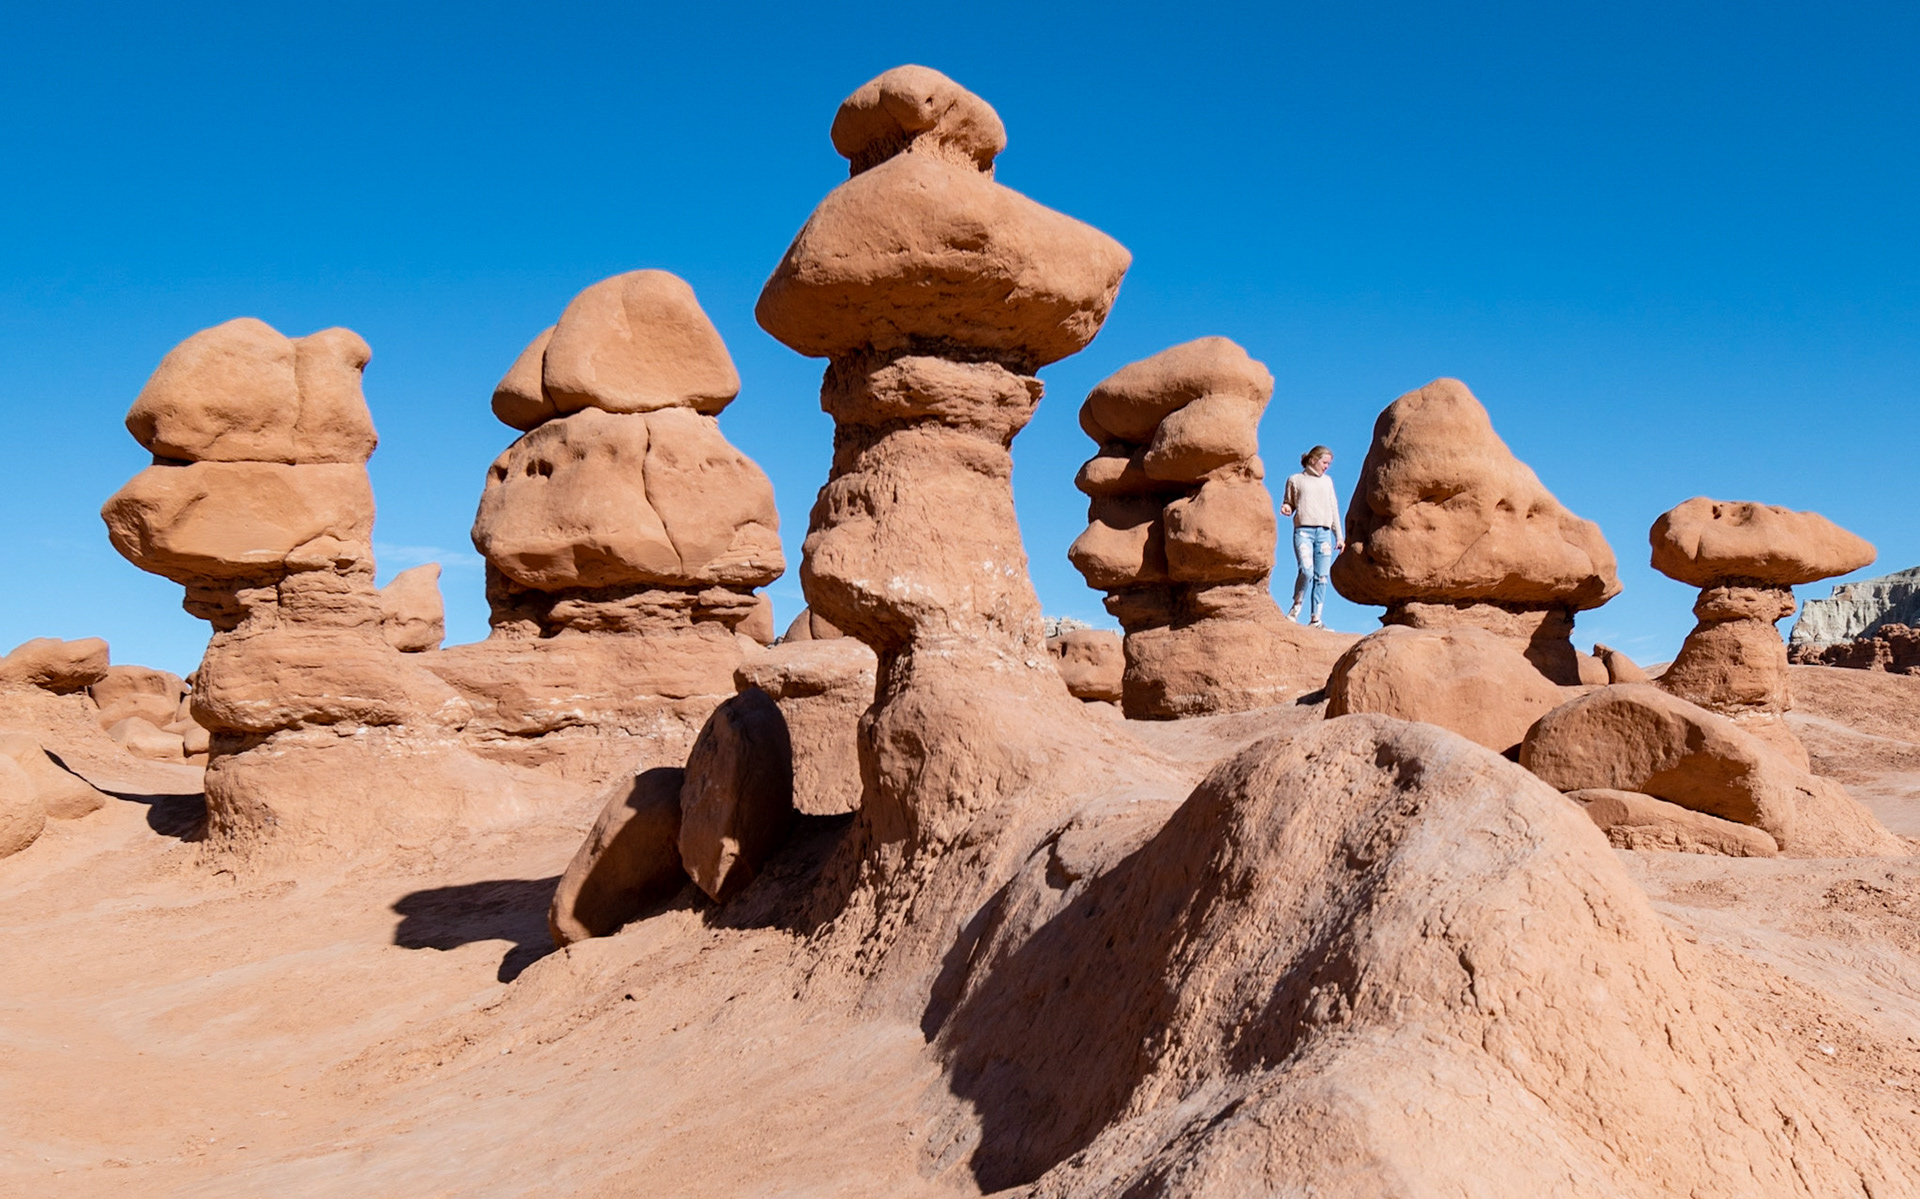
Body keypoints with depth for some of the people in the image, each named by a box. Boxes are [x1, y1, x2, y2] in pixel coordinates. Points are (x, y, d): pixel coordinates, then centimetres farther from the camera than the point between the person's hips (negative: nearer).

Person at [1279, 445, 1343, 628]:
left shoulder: (1327, 481, 22)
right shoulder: (1295, 480, 11)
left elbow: (1334, 509, 22)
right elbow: (1288, 503, 15)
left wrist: (1339, 536, 17)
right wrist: (1286, 508, -10)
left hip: (1324, 532, 4)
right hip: (1303, 531, -4)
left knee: (1321, 577, -2)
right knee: (1306, 571, -22)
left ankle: (1315, 618, -1)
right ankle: (1296, 606, -3)